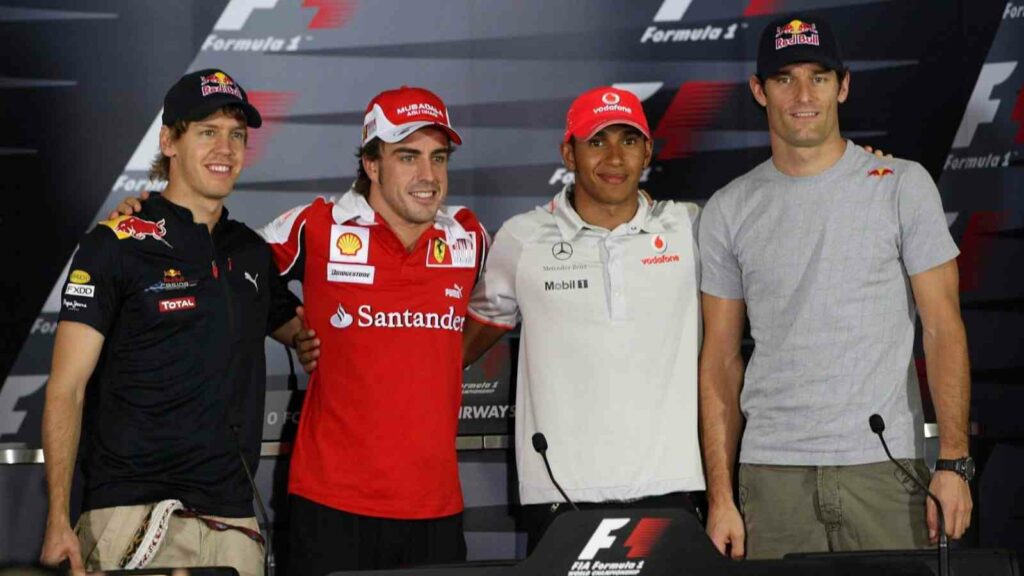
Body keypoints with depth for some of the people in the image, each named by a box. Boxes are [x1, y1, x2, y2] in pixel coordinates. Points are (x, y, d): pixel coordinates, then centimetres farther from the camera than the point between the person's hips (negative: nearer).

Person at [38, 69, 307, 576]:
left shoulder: (251, 253, 16)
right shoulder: (114, 247, 0)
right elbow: (65, 389, -4)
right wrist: (58, 522, -13)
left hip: (232, 519, 5)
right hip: (133, 513, -5)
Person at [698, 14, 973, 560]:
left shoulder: (903, 185, 3)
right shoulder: (728, 211, 8)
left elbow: (942, 329, 0)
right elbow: (721, 359, 8)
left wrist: (953, 461, -9)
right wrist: (720, 496, 2)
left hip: (885, 468, -1)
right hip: (772, 474, 2)